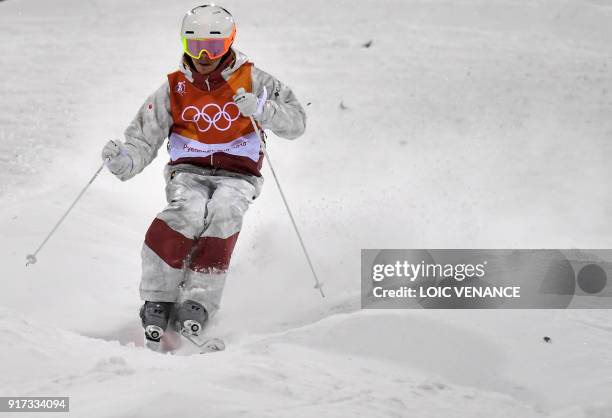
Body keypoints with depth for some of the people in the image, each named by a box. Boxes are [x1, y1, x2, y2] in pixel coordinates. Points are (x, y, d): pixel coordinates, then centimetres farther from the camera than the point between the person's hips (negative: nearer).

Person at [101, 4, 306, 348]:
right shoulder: (174, 90, 7)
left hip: (238, 174, -1)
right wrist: (125, 160, -19)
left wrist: (261, 109, -22)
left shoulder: (251, 80, 3)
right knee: (189, 213, -32)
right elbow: (144, 139, 4)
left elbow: (296, 122, -2)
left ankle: (199, 302, -33)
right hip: (189, 170, 1)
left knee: (224, 212, -34)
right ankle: (158, 299, -25)